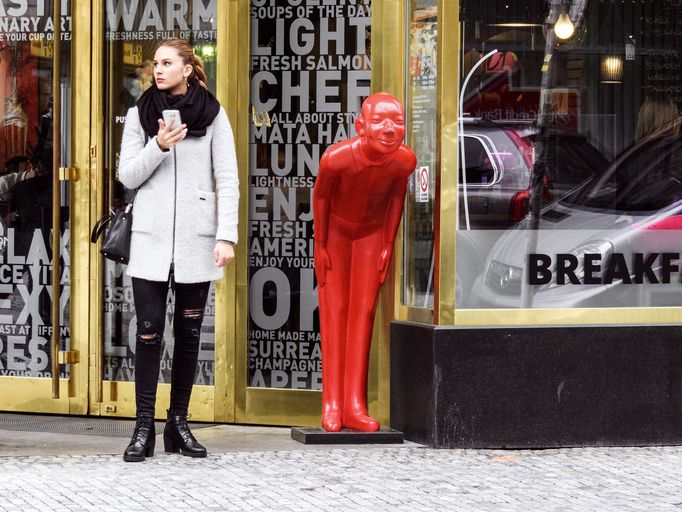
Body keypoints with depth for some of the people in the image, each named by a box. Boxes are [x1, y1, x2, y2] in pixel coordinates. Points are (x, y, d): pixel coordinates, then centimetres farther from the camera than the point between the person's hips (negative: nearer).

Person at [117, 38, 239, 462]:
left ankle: (179, 424, 13)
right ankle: (144, 427, -4)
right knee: (149, 332, -5)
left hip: (196, 237, 0)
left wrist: (227, 236, -9)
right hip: (151, 237, 0)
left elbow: (228, 180, 0)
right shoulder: (140, 115, 6)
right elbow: (128, 176, 3)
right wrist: (159, 146, -13)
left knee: (189, 333, 6)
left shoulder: (212, 116, 2)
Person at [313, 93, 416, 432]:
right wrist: (319, 245, -9)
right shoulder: (336, 158, -37)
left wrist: (389, 244, 0)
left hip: (372, 232, 2)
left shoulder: (405, 160, -29)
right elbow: (320, 195, -17)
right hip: (335, 230, -2)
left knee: (364, 310, -1)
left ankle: (354, 405, -2)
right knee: (334, 311, -3)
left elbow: (397, 195, -7)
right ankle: (332, 405, -3)